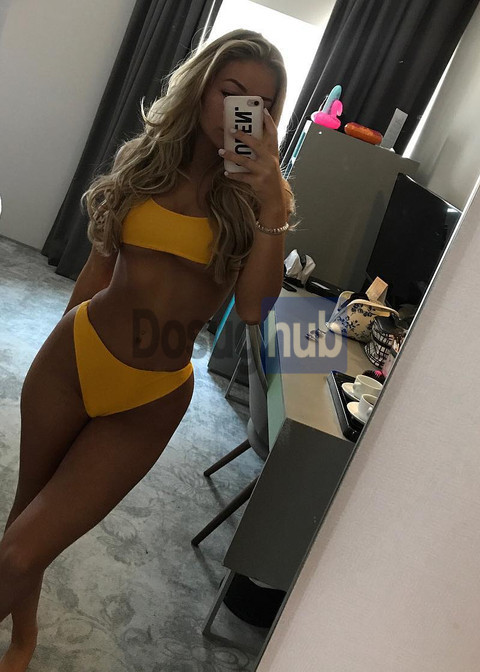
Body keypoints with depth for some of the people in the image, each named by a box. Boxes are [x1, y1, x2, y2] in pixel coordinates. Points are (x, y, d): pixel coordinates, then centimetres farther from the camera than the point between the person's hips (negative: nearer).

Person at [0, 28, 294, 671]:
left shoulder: (259, 194, -4)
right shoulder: (146, 158, 2)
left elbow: (252, 306, -17)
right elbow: (101, 261, 9)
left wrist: (270, 200, -23)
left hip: (150, 401, -3)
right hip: (73, 358, 3)